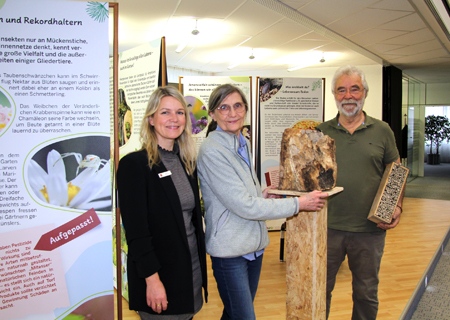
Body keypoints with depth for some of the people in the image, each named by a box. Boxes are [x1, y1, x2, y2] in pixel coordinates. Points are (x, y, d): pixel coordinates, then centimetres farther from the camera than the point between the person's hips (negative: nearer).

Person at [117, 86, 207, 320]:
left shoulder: (187, 162, 8)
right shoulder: (133, 164, -13)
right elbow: (135, 229, -16)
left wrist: (200, 264, 11)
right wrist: (152, 278, -19)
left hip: (192, 269, 7)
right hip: (158, 276, -6)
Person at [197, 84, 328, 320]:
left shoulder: (243, 144, 9)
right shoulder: (211, 151, -18)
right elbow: (244, 206, -21)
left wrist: (262, 197, 1)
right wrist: (299, 204, -16)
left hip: (254, 245, 8)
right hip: (230, 250, -8)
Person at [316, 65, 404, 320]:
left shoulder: (382, 131, 2)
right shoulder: (321, 132, 2)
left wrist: (397, 207, -7)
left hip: (370, 230, 0)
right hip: (328, 226, 0)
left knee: (366, 294, 16)